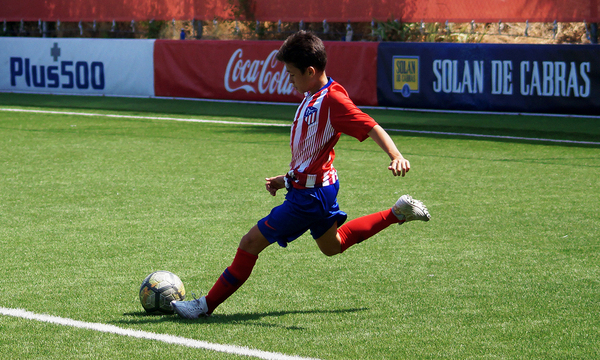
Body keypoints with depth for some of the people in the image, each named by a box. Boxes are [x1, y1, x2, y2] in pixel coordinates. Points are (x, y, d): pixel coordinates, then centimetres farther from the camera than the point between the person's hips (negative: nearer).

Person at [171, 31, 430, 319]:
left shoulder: (334, 99, -19)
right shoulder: (311, 99, 10)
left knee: (252, 241, -9)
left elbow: (372, 128, -26)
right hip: (308, 187, 11)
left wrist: (396, 157, -39)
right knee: (333, 246, 31)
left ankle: (207, 305, -3)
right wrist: (287, 180, 16)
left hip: (311, 195, -11)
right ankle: (399, 213, 32)